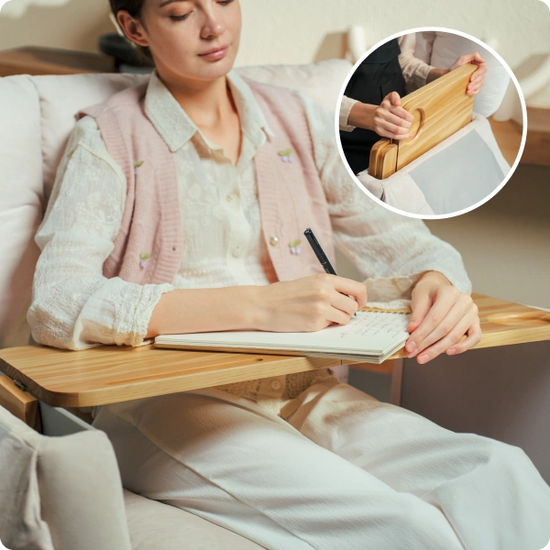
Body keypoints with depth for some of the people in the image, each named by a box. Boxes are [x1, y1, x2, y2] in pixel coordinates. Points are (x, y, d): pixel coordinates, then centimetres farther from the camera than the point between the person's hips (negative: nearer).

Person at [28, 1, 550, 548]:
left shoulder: (297, 121, 13)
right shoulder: (107, 140, 0)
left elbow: (400, 241, 13)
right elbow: (56, 304, -15)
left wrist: (437, 281, -14)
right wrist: (260, 305, -24)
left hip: (302, 393, 5)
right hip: (168, 405, -4)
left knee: (500, 477, -22)